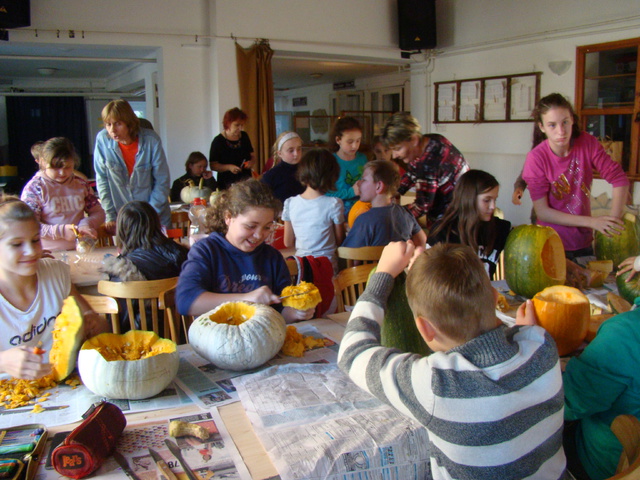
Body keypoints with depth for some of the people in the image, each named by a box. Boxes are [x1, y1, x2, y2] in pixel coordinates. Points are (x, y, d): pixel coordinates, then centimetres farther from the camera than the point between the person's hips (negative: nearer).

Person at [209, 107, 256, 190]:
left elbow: (252, 155, 18)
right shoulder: (218, 141, -5)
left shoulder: (244, 136, 10)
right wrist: (229, 167, -22)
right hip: (227, 183, -4)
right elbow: (213, 165, -7)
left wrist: (251, 162, -4)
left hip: (246, 181, 4)